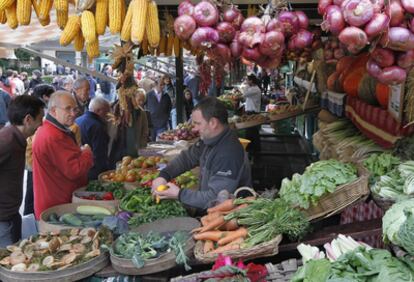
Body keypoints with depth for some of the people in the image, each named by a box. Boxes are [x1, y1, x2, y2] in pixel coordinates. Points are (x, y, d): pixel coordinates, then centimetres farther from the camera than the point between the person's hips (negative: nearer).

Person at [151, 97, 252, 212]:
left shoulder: (229, 155, -28)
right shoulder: (209, 139, 0)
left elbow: (215, 198, -29)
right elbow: (187, 157, 15)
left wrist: (179, 194, -20)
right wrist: (164, 175, 0)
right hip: (209, 211, 7)